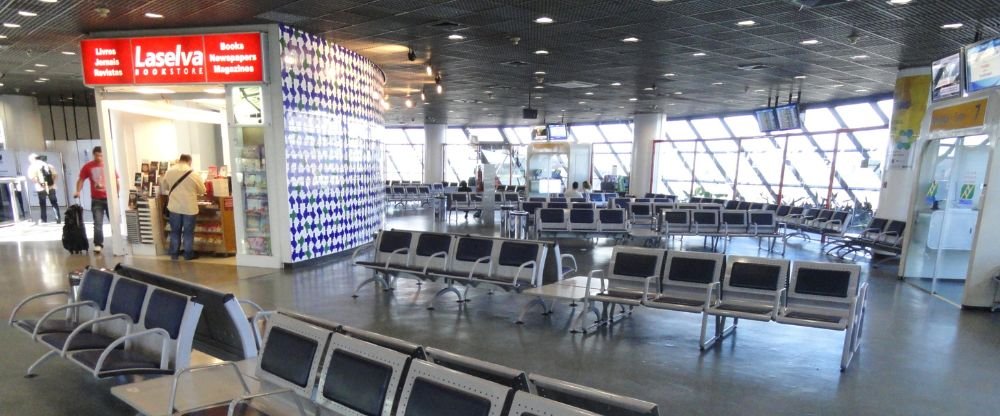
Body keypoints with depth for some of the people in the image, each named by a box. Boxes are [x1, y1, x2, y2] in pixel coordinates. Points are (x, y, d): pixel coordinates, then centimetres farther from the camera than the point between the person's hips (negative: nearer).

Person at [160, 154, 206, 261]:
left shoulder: (169, 172, -1)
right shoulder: (193, 173, -10)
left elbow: (163, 187, 12)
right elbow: (202, 190, -1)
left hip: (174, 206, 3)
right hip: (189, 207, -3)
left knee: (175, 231, 13)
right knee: (188, 232, 6)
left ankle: (174, 254, 20)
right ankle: (188, 254, 12)